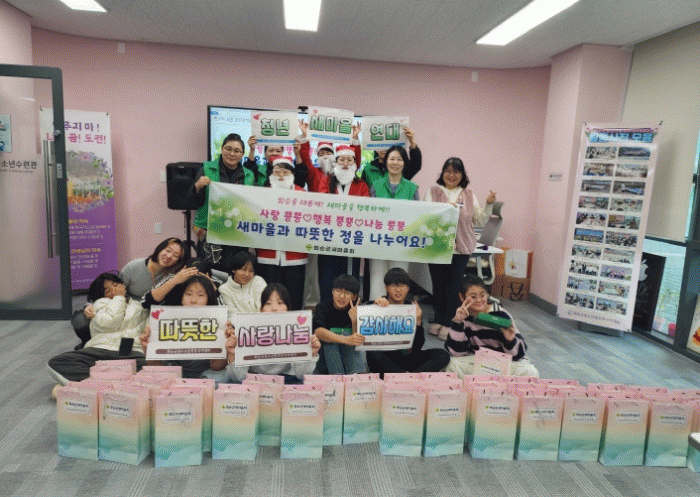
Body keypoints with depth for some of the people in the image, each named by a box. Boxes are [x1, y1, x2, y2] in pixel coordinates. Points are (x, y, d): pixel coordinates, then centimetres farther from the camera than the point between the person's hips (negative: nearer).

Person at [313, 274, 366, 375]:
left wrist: (355, 321, -30)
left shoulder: (356, 311, -3)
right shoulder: (323, 307, -8)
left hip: (349, 357, 1)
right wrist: (347, 340, -44)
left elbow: (359, 342, -13)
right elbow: (318, 331, -29)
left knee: (346, 334, -25)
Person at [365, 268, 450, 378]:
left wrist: (418, 322, -15)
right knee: (373, 354, -36)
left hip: (405, 358, 3)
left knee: (443, 355, -17)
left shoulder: (413, 308, 4)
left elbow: (417, 347, 0)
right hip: (384, 358, -3)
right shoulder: (378, 306, -2)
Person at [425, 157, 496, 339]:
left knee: (454, 286, 1)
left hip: (460, 248, 1)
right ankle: (438, 320, 23)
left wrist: (489, 205, -3)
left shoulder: (469, 195, 11)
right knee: (438, 285, 8)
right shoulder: (433, 192, 5)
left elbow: (480, 220, 11)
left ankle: (447, 323, 12)